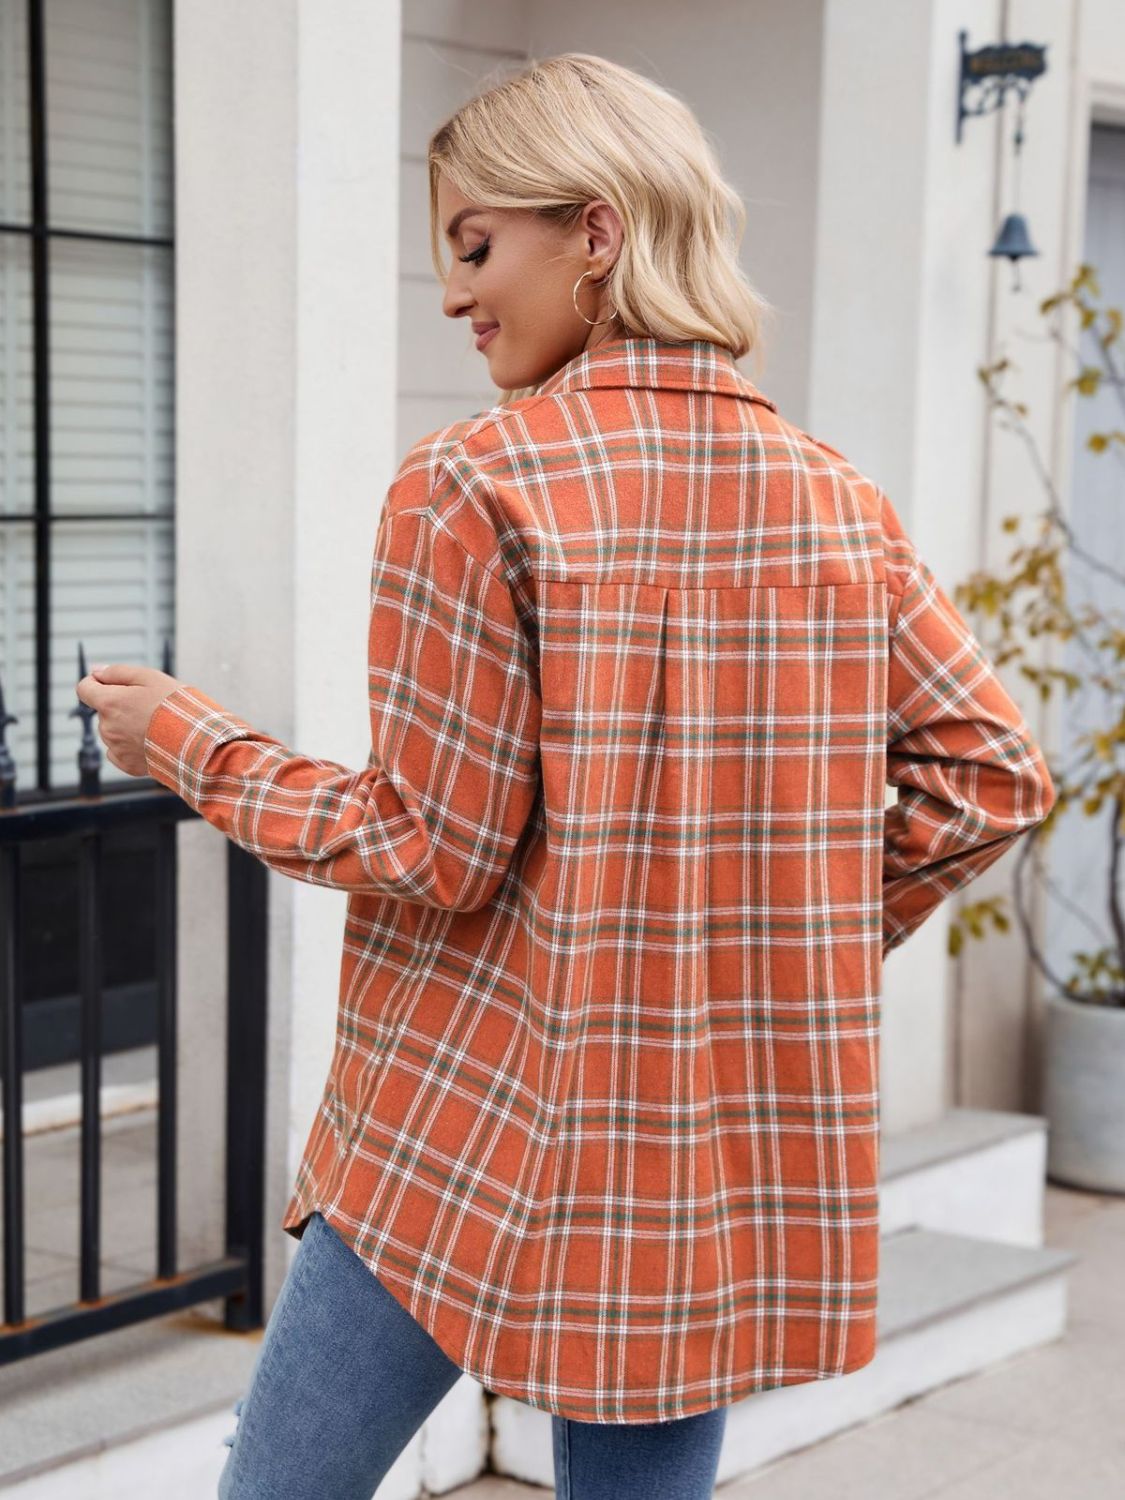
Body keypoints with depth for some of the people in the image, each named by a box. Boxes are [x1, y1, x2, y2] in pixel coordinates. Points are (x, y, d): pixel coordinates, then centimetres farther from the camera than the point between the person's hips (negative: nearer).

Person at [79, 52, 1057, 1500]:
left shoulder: (473, 483, -13)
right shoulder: (837, 499, 3)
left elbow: (435, 851, -12)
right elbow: (994, 771, 4)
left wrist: (192, 746, 0)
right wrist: (823, 941, 11)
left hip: (474, 1125, -5)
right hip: (729, 1153, 5)